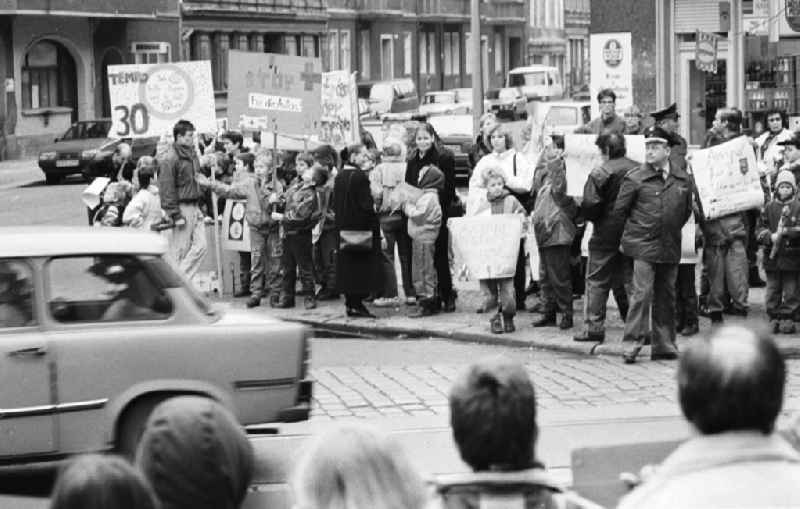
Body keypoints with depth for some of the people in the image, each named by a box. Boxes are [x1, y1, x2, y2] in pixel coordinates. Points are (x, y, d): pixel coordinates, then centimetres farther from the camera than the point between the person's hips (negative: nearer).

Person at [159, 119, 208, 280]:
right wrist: (175, 215, -18)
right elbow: (167, 189, -15)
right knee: (179, 251, -2)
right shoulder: (170, 159, -13)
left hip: (194, 207, 8)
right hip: (182, 208, -8)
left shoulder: (192, 154, 14)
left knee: (200, 246, 3)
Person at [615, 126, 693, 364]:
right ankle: (634, 342, -9)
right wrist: (635, 229, 6)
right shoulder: (635, 178, -4)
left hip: (670, 247, 4)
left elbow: (686, 210, 20)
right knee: (642, 293, -12)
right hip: (642, 245, -4)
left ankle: (664, 344, 16)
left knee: (666, 295, 9)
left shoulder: (682, 179, 7)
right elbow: (619, 210, 3)